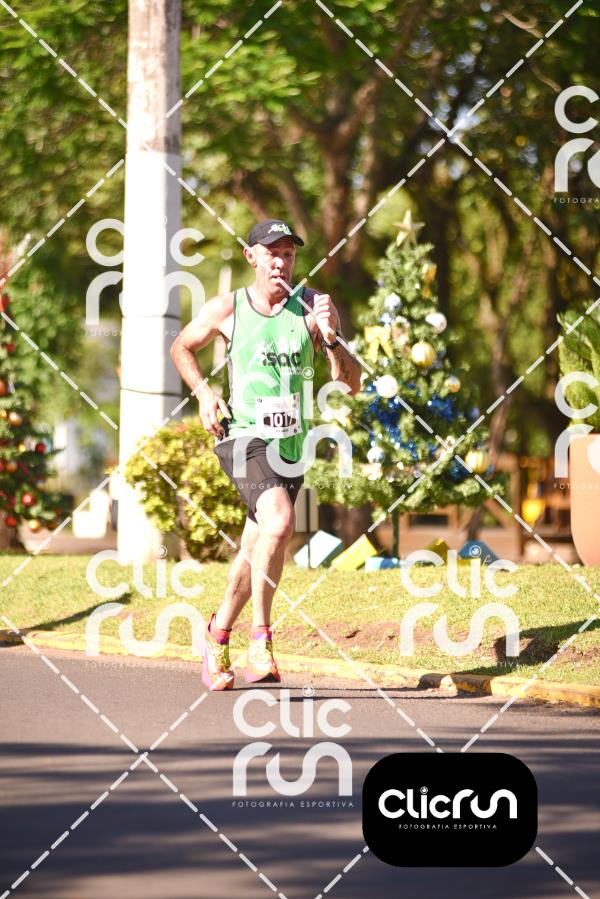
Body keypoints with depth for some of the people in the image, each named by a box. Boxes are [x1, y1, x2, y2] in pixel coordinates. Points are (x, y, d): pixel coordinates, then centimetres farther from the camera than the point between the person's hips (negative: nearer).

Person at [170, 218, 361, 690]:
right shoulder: (226, 309, -1)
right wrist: (203, 393, 2)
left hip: (291, 444, 4)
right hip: (244, 435, -4)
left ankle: (219, 633, 38)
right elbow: (182, 347, 18)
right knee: (280, 520, -30)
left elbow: (352, 382, -3)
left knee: (256, 552, 13)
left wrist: (330, 336, -19)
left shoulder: (312, 306, 0)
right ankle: (260, 639, -24)